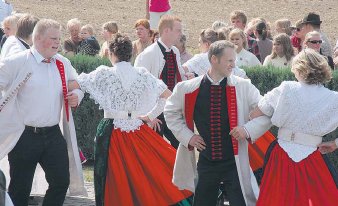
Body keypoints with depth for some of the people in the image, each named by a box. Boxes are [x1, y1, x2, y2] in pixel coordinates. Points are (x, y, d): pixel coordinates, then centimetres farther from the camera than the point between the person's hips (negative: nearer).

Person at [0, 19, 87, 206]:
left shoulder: (63, 64, 10)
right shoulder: (18, 63, -8)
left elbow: (78, 85, 23)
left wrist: (76, 96, 2)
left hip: (54, 135, 5)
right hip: (24, 137, -5)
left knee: (62, 181, 6)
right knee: (20, 188, 3)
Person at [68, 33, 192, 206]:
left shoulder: (104, 73, -5)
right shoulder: (142, 74, 2)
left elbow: (73, 85, 1)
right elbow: (168, 95, 3)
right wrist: (150, 116, 9)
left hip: (111, 131, -2)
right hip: (137, 130, 2)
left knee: (114, 180, 4)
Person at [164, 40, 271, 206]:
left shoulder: (243, 87, -4)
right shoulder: (188, 88, -2)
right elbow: (170, 112, 14)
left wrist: (249, 129, -15)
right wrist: (187, 136, 3)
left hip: (234, 163, -1)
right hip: (205, 163, 1)